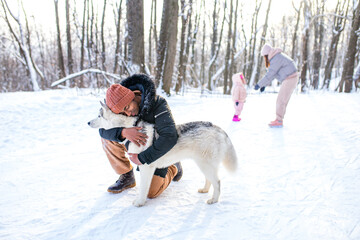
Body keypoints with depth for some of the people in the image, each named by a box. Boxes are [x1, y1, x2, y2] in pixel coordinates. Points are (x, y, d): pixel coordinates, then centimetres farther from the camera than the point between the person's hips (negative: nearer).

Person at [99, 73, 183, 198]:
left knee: (152, 192, -10)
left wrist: (142, 158, -40)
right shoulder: (119, 102, -20)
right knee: (107, 137, -16)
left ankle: (174, 167, 21)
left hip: (158, 149, -4)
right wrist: (123, 132, -43)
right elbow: (103, 129, -21)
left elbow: (170, 137, -43)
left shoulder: (158, 104, -35)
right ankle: (127, 178, 1)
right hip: (136, 144, 5)